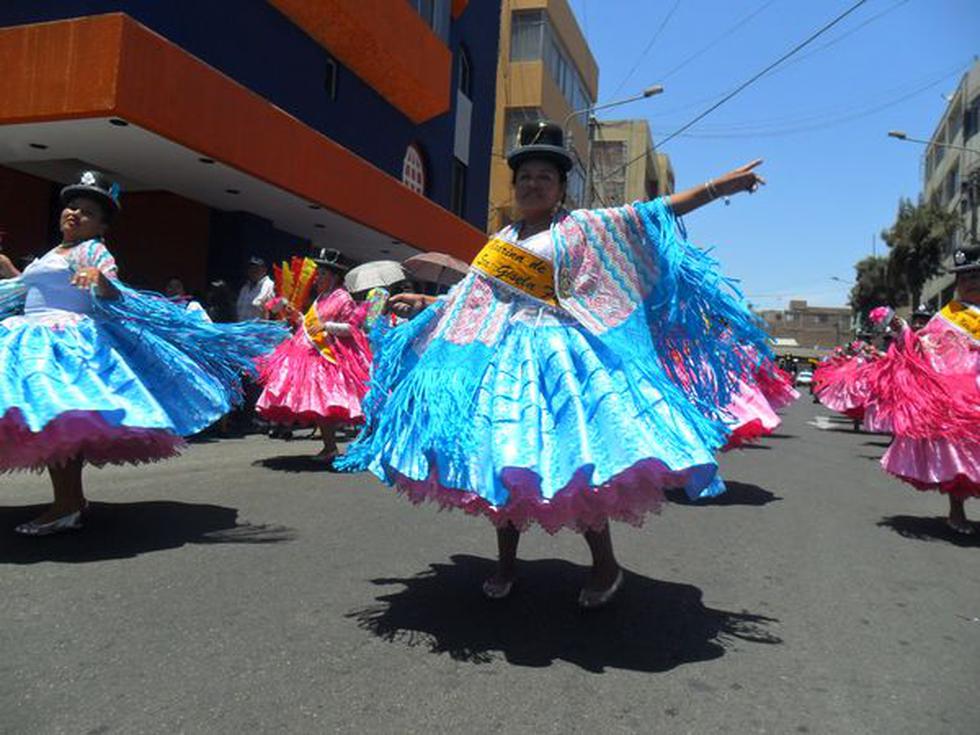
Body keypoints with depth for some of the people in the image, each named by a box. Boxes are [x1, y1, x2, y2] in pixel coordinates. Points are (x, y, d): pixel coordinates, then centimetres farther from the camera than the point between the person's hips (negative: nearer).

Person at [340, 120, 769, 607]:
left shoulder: (582, 227, 5)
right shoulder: (500, 241, 18)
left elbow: (652, 215, -1)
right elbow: (468, 298, 24)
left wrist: (717, 187, -7)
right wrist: (423, 304, 19)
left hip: (560, 354, -4)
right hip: (505, 353, 5)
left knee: (573, 455, -10)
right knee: (499, 456, 4)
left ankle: (605, 565, 11)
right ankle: (506, 563, 21)